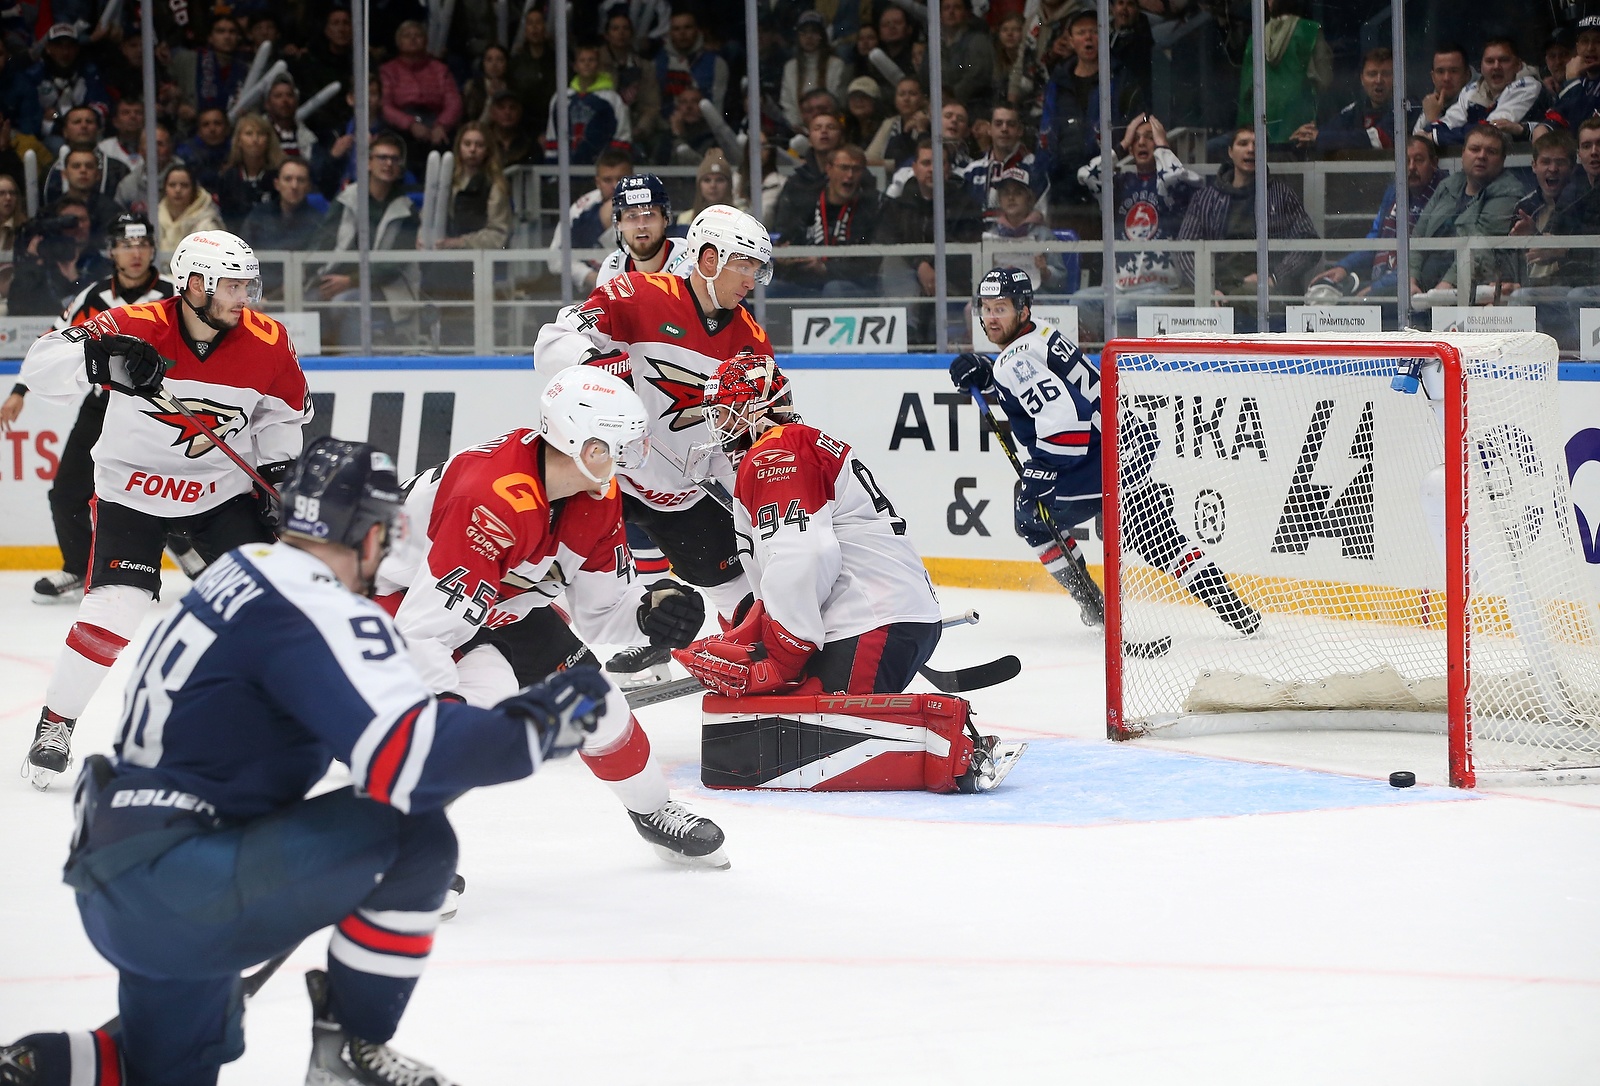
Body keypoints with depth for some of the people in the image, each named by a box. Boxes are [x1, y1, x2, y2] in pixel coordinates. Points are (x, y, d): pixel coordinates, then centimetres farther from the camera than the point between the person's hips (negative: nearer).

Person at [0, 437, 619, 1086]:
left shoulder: (244, 573, 13)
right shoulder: (319, 610, -17)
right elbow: (406, 760, -28)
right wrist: (539, 724, -17)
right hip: (168, 883, -10)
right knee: (412, 836, -15)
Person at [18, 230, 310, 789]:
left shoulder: (267, 342, -11)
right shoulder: (135, 328, -22)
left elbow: (283, 413, 9)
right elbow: (40, 367, -27)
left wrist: (280, 478, -1)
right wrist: (102, 360, -44)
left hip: (223, 490, 3)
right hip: (133, 489, -3)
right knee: (113, 611, -14)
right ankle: (55, 723, 5)